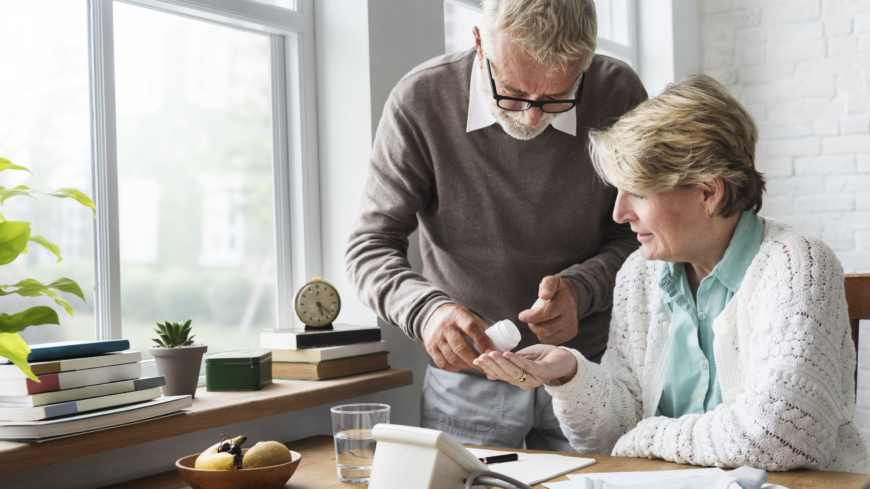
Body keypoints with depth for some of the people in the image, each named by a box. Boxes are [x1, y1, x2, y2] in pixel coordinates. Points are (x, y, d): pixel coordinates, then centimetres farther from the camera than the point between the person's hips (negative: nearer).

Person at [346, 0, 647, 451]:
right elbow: (370, 246, -11)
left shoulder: (618, 95, -12)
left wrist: (580, 290, -22)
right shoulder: (421, 101, -15)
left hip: (587, 372, 1)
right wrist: (426, 310, -30)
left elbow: (641, 239, -3)